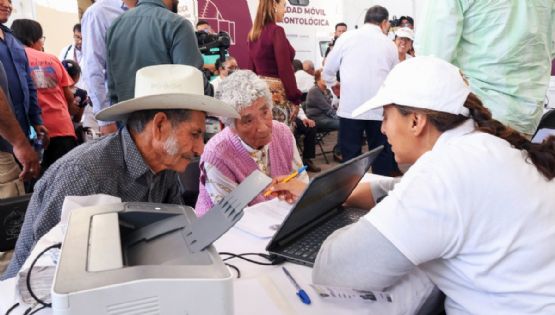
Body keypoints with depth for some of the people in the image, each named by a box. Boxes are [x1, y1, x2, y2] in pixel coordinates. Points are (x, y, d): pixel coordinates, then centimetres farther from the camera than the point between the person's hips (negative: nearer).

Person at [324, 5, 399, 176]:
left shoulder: (346, 37, 6)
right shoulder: (390, 44, 11)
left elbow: (328, 70, 10)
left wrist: (334, 85, 30)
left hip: (350, 107, -1)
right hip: (380, 109, 1)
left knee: (350, 156, 6)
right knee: (382, 156, 10)